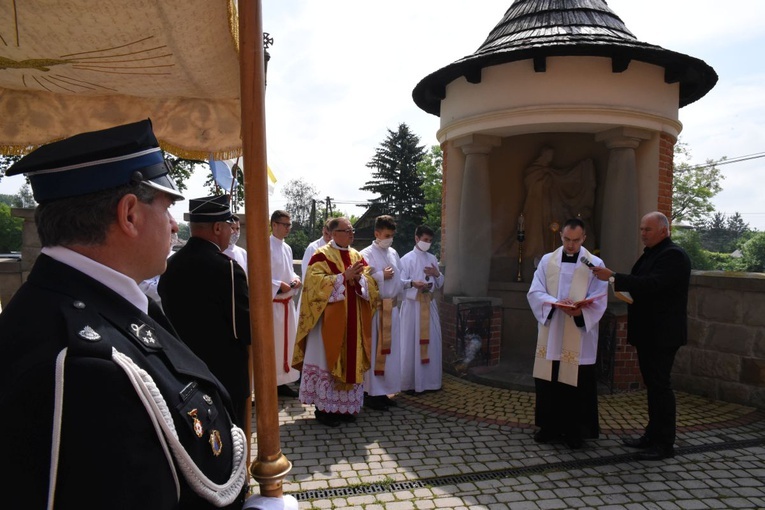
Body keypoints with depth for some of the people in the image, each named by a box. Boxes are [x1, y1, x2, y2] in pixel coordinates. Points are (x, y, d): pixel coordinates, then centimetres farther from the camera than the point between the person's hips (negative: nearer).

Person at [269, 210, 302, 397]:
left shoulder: (287, 248, 12)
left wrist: (295, 279, -1)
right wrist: (278, 285, -20)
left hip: (287, 302, 8)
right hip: (271, 302, -8)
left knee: (287, 341, 12)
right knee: (271, 343, -3)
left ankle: (281, 381, 24)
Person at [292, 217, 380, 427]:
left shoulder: (357, 256, 14)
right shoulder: (321, 255, -5)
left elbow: (370, 283, 8)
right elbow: (315, 282, -17)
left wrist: (359, 278, -14)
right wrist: (344, 277, -20)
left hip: (353, 321, 6)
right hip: (330, 320, -6)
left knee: (351, 360, 9)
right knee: (327, 360, -1)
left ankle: (346, 406, 20)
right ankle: (323, 408, 10)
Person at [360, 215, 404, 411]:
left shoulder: (393, 253, 13)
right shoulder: (366, 254, -7)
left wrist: (398, 297, 5)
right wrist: (382, 276, -13)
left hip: (391, 308, 7)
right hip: (374, 308, -7)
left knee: (389, 349, 10)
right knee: (373, 349, -2)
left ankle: (383, 391, 20)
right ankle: (370, 393, 7)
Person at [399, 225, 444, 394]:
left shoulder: (432, 259, 13)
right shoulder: (407, 259, -4)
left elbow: (440, 285, 16)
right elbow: (400, 282, -11)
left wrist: (437, 274, -5)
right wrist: (412, 283, -30)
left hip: (429, 304, 6)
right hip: (413, 304, -5)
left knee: (432, 341, 8)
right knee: (412, 342, -3)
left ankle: (430, 381, 19)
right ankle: (410, 382, 7)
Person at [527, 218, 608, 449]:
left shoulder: (595, 263, 1)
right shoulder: (547, 261, 6)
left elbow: (598, 301, -5)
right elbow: (534, 293, -2)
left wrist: (580, 311, -25)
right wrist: (557, 304, -20)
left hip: (579, 338, -2)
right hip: (550, 335, 2)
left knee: (577, 384, 3)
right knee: (548, 381, 7)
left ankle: (575, 431, 18)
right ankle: (549, 427, 22)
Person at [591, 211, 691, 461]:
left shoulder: (673, 255, -15)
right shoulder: (652, 254, 16)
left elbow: (652, 284, -28)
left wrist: (613, 278, -32)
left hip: (662, 334, -10)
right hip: (648, 332, 10)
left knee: (660, 385, -4)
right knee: (653, 384, 15)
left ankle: (664, 444, 6)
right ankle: (653, 435, 25)